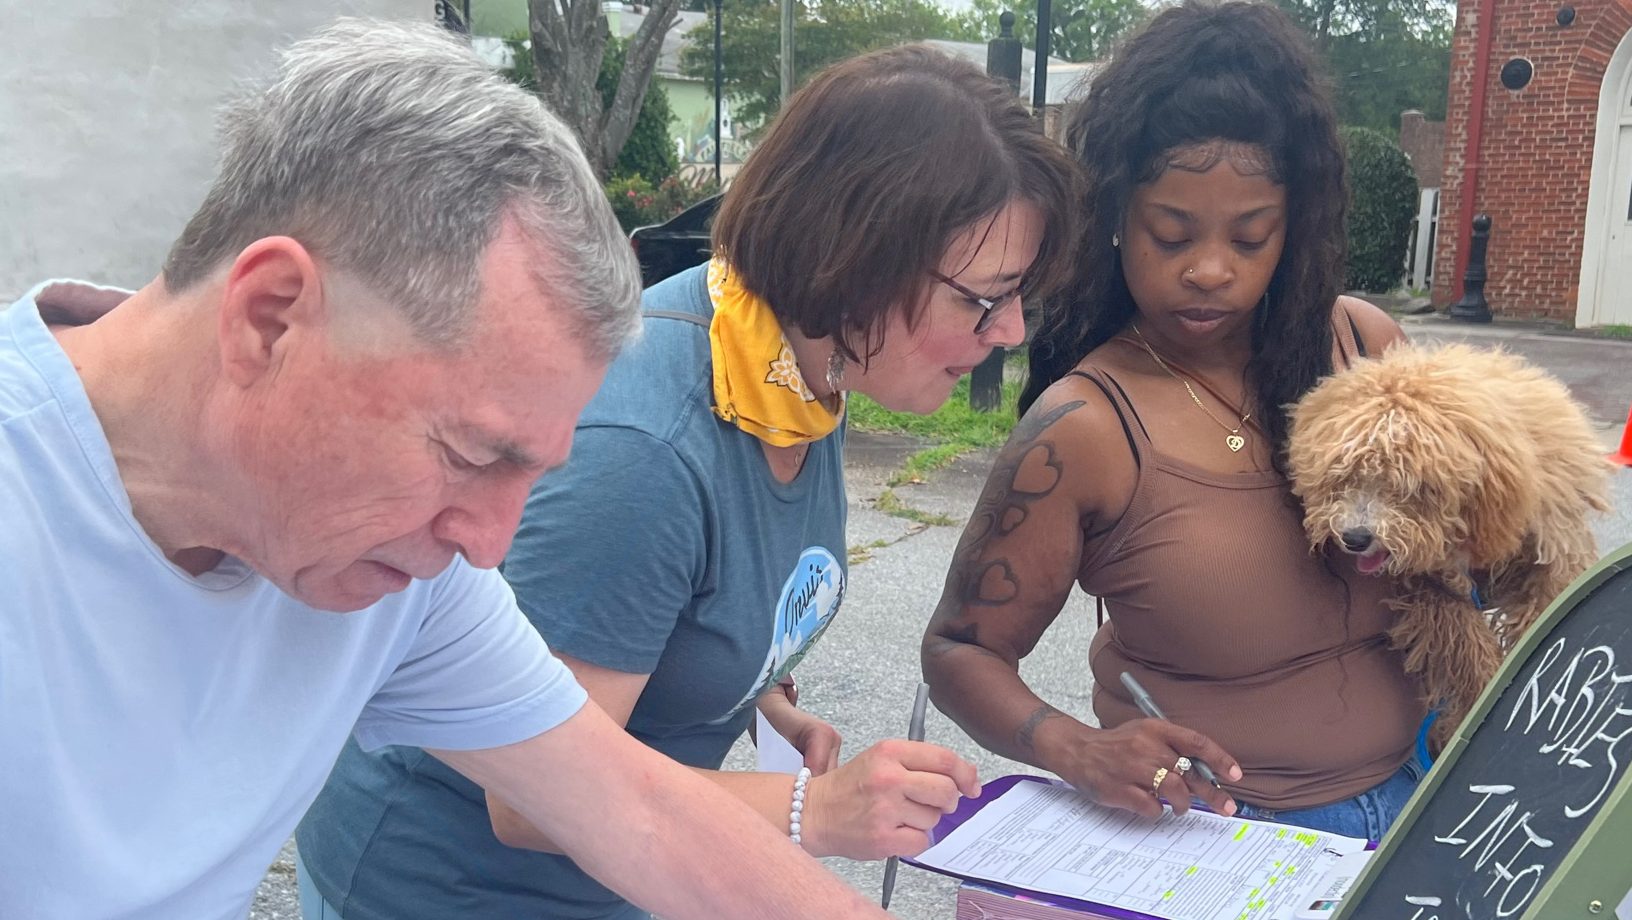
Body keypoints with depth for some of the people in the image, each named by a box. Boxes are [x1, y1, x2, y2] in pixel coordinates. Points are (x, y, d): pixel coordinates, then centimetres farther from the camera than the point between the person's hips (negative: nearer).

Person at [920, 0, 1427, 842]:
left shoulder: (1364, 344, -4)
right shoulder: (1083, 430, -16)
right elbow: (961, 650, -8)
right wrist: (1077, 750, -27)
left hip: (1416, 795, -2)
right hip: (1220, 840, 3)